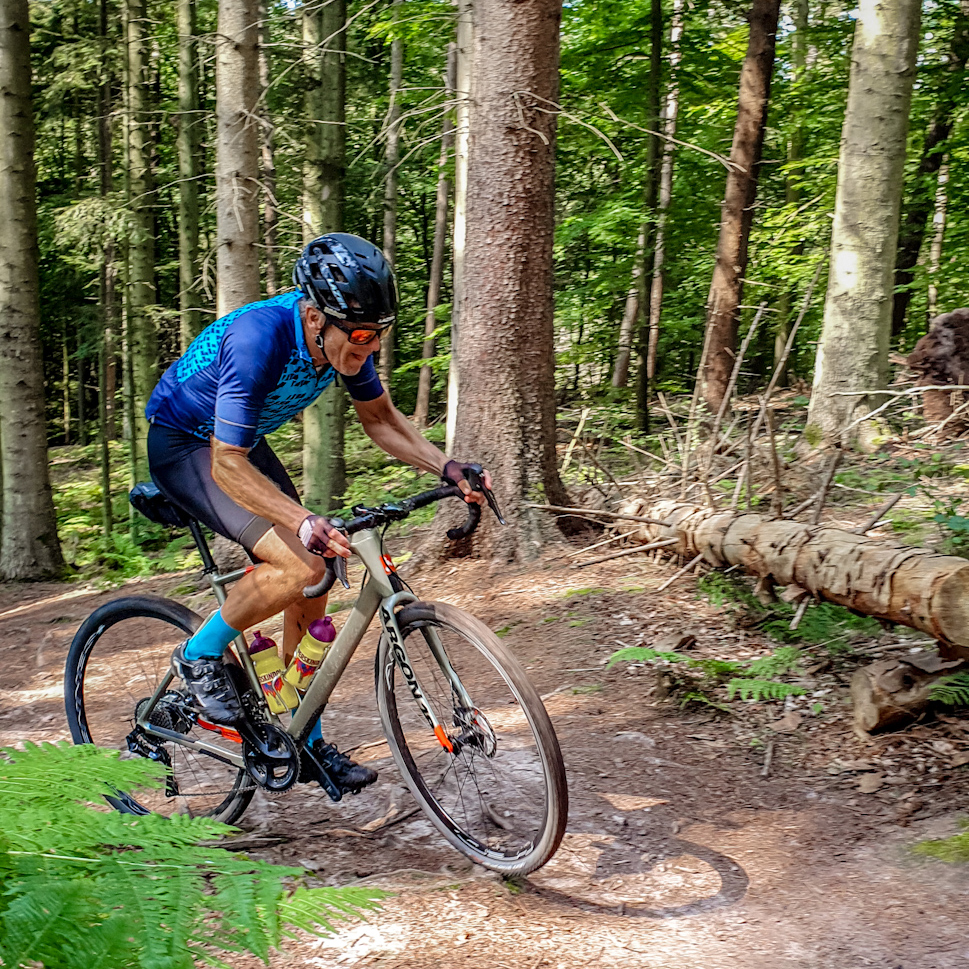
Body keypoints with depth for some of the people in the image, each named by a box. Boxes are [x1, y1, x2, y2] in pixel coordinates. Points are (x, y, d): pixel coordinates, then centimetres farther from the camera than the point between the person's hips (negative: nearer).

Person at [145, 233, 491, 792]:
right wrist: (305, 523, -47)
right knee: (301, 566, -25)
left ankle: (303, 737, 14)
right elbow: (228, 465, -35)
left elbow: (381, 419, 1)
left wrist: (448, 469, -12)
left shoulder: (346, 337, -14)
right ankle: (200, 655, -1)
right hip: (182, 445, -7)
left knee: (311, 589, 1)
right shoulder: (258, 340, -36)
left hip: (243, 443, 7)